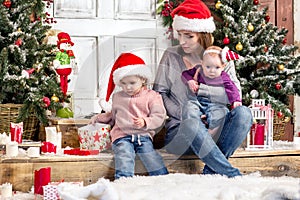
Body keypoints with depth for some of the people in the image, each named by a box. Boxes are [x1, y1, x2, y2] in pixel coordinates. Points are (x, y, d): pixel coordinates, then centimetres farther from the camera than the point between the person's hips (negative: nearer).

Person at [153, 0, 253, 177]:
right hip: (180, 131, -2)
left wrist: (200, 88, -16)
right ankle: (233, 176, -35)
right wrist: (183, 114, -13)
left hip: (213, 132, 2)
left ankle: (212, 171, -28)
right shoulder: (171, 56, 5)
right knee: (192, 123, -38)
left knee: (243, 113, -27)